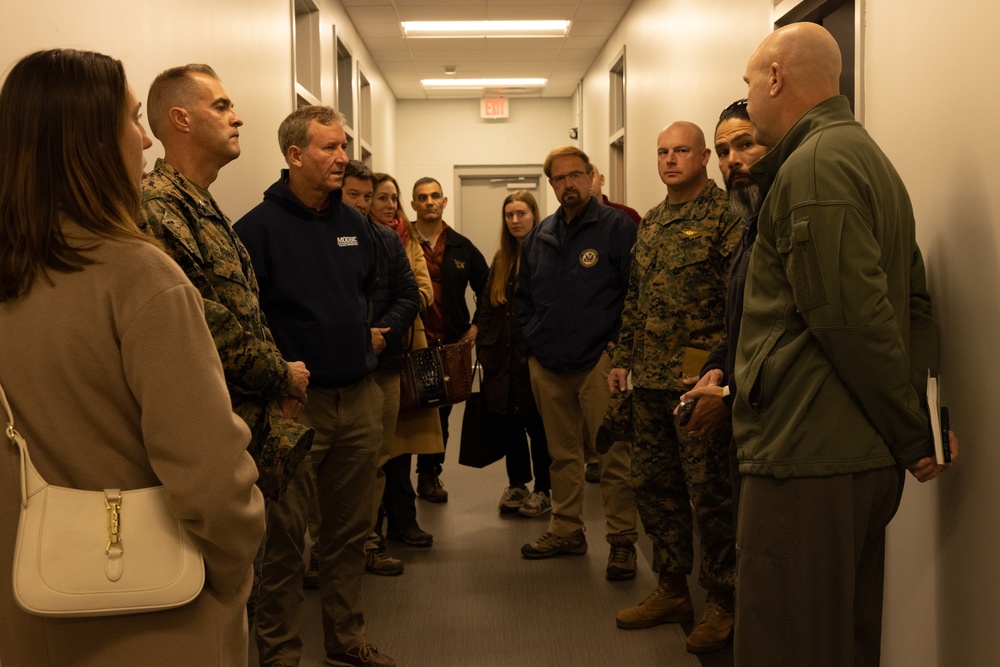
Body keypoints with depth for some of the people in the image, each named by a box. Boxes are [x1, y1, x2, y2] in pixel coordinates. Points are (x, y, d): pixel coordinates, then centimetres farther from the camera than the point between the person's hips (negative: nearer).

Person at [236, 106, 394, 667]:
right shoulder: (260, 227, -10)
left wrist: (373, 332, 12)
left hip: (359, 398, 6)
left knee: (351, 527, 15)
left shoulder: (355, 224, 10)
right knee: (286, 534, 4)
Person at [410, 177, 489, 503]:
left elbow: (487, 289, 16)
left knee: (441, 414, 12)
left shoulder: (461, 247, 8)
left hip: (450, 345, 4)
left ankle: (430, 475, 25)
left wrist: (476, 326, 8)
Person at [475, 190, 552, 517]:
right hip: (502, 358, 6)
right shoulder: (501, 260, 14)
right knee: (508, 423, 11)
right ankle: (516, 484, 25)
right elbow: (486, 306, 14)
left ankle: (543, 490, 16)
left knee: (536, 424, 3)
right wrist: (485, 348, 6)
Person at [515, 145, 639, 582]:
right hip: (548, 365, 6)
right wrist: (533, 339, 11)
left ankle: (622, 541, 5)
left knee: (613, 455, -5)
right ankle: (566, 531, 25)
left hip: (599, 362, -5)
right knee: (562, 455, 14)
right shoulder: (538, 237, 14)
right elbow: (523, 296, 23)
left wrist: (617, 342, -12)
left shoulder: (617, 227, -4)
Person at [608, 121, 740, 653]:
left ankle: (721, 602, 14)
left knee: (709, 490, -1)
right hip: (649, 379, 8)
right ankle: (671, 590, 27)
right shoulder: (650, 222, 17)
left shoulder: (725, 215, -7)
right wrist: (622, 358, 17)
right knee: (652, 485, 13)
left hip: (698, 376, -8)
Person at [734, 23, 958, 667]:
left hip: (807, 455, -10)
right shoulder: (866, 154, 18)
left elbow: (851, 318, -20)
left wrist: (912, 436, -11)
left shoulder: (816, 164, -14)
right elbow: (915, 303, 16)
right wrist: (921, 421, 9)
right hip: (865, 458, 10)